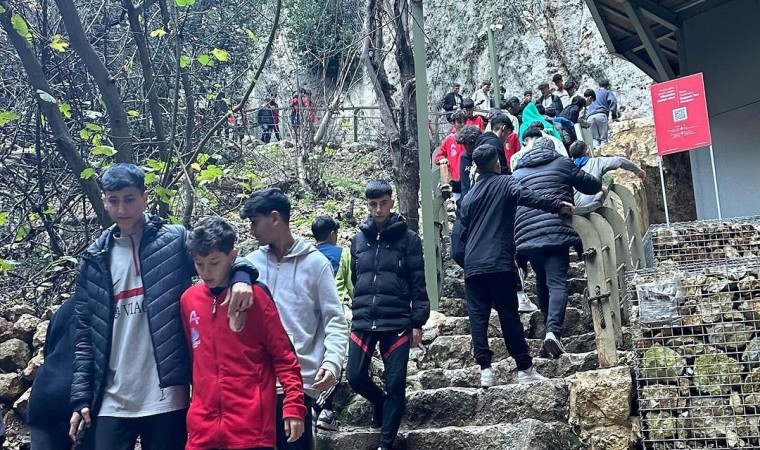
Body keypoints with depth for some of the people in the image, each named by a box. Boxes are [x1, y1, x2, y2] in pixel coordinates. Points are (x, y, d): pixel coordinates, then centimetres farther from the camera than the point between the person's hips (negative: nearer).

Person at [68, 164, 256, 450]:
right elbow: (84, 333, 10)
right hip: (111, 402, 3)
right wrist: (81, 396, 4)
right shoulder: (94, 260, 9)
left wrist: (240, 276, -28)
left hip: (166, 397, -2)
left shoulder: (175, 241, 0)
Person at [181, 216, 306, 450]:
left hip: (252, 427, -3)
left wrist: (294, 405, -10)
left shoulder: (255, 296, -5)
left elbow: (283, 355, -4)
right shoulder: (188, 299, 6)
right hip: (203, 426, 4)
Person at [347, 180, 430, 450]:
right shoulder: (358, 239, 11)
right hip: (362, 322, 3)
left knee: (396, 384, -1)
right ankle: (380, 402, 31)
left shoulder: (408, 238, 1)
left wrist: (418, 322, -5)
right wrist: (352, 315, 14)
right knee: (355, 376, -1)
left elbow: (418, 283, -1)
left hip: (397, 322, -3)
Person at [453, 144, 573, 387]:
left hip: (472, 267, 3)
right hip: (499, 264, -3)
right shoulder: (505, 183, 8)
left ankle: (485, 369, -6)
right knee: (509, 316, 1)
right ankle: (525, 369, 5)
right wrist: (557, 205, -21)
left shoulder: (469, 196, 20)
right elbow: (524, 196, -15)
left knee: (478, 317, 2)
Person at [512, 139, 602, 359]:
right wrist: (602, 183, 39)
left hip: (527, 234, 3)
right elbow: (592, 186, 17)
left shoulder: (517, 173, 22)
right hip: (556, 231, -3)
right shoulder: (562, 163, 15)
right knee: (557, 283, -11)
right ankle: (553, 330, -29)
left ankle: (550, 328, 21)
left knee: (542, 282, 19)